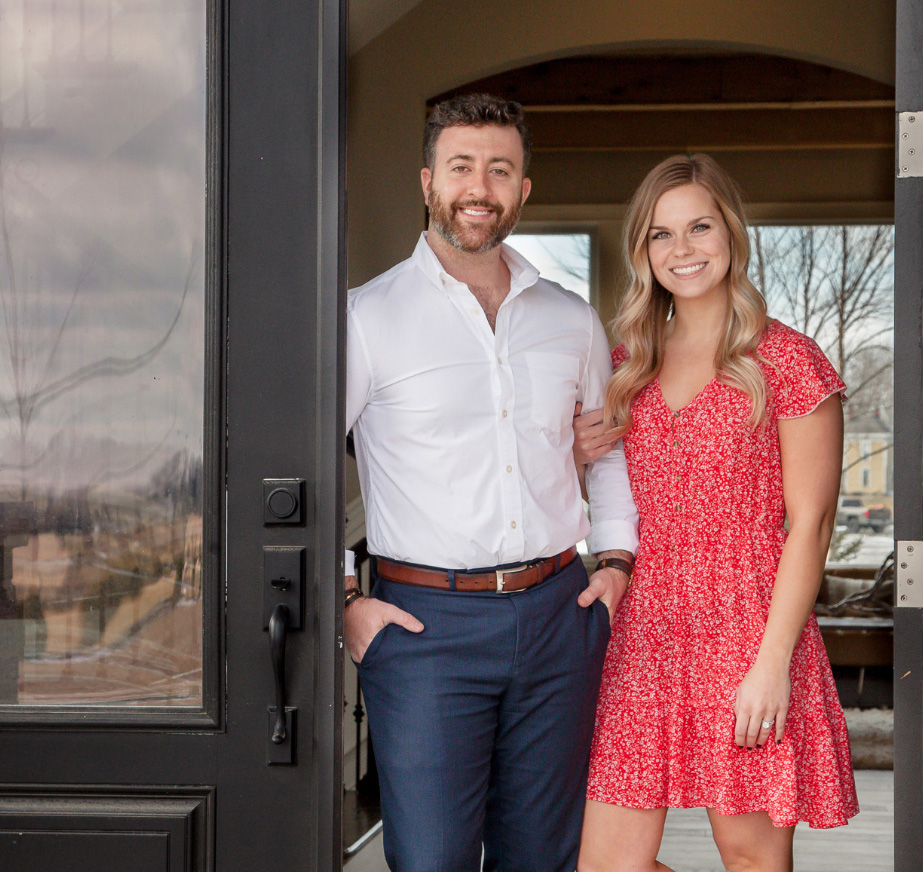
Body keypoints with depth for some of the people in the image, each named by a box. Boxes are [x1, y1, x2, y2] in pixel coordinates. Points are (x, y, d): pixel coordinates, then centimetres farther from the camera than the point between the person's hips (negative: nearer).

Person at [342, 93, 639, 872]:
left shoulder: (572, 320, 11)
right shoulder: (369, 317, -3)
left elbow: (610, 444, 25)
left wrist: (616, 559, 13)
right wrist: (342, 602, -7)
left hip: (556, 614, 4)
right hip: (425, 623, -4)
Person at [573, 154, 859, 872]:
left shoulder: (787, 360, -4)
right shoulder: (630, 363, 12)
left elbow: (809, 524, -8)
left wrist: (772, 663, -15)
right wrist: (582, 456, 1)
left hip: (748, 630, -5)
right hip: (645, 632, 5)